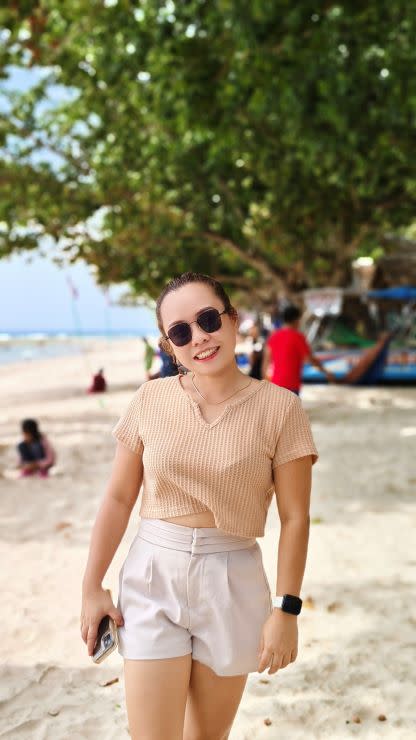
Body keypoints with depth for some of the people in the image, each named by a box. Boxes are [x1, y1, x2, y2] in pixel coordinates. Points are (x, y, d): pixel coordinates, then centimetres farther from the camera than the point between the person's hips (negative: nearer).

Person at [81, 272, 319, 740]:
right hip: (152, 577, 1)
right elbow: (118, 497, 3)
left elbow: (294, 517, -6)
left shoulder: (278, 407, -8)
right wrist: (92, 587, 4)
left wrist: (286, 609, -8)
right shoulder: (151, 399, -2)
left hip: (233, 582, 0)